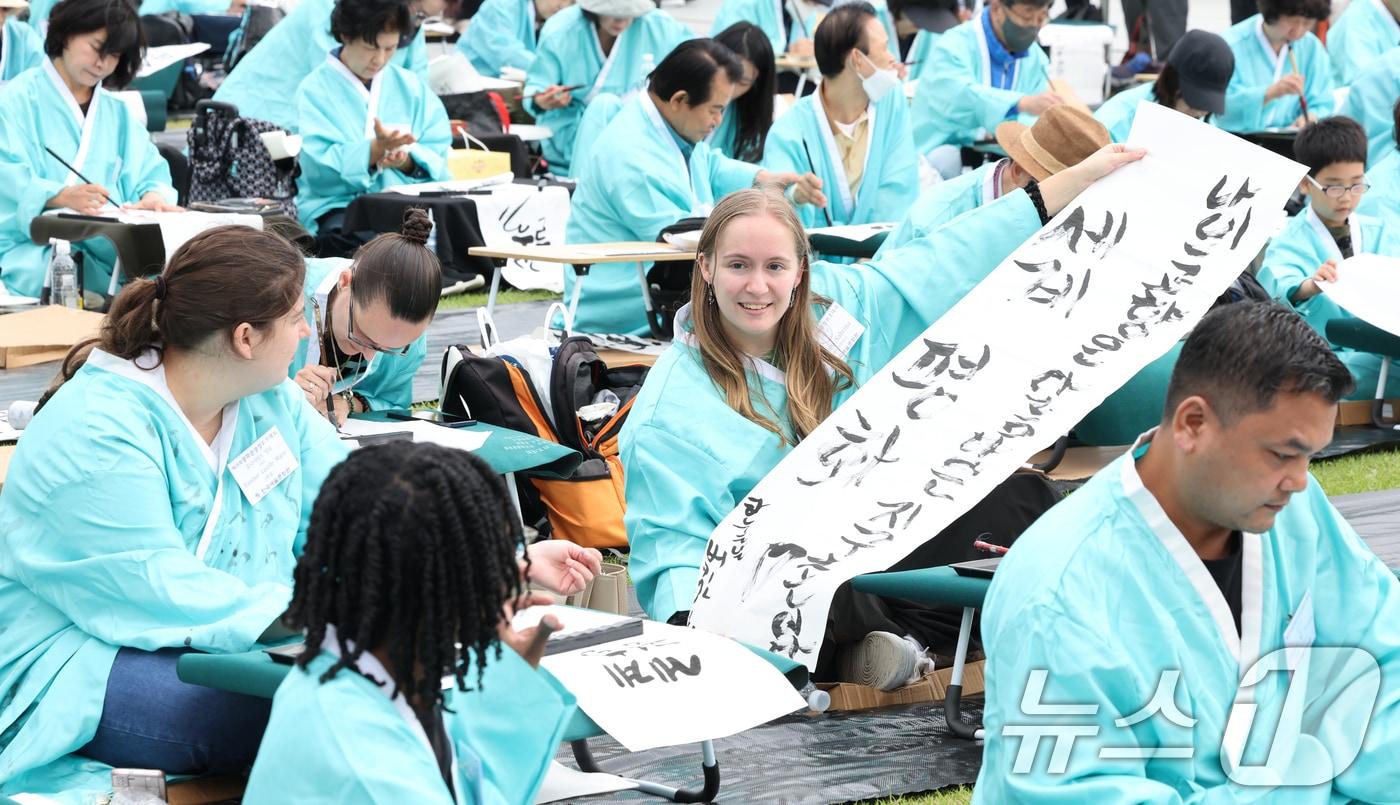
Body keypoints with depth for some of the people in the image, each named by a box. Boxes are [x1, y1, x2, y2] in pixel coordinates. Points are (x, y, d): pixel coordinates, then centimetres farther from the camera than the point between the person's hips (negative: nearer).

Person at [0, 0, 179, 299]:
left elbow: (150, 174, 15)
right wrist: (63, 196, -31)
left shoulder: (118, 113, 24)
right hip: (33, 249, -5)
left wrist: (153, 195, -12)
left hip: (107, 245, 5)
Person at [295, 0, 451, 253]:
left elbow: (437, 154, 8)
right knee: (341, 237, -39)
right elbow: (320, 167, -10)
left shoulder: (411, 87, 15)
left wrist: (406, 160, -15)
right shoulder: (316, 90, 2)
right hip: (337, 207, -3)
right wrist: (376, 148, -24)